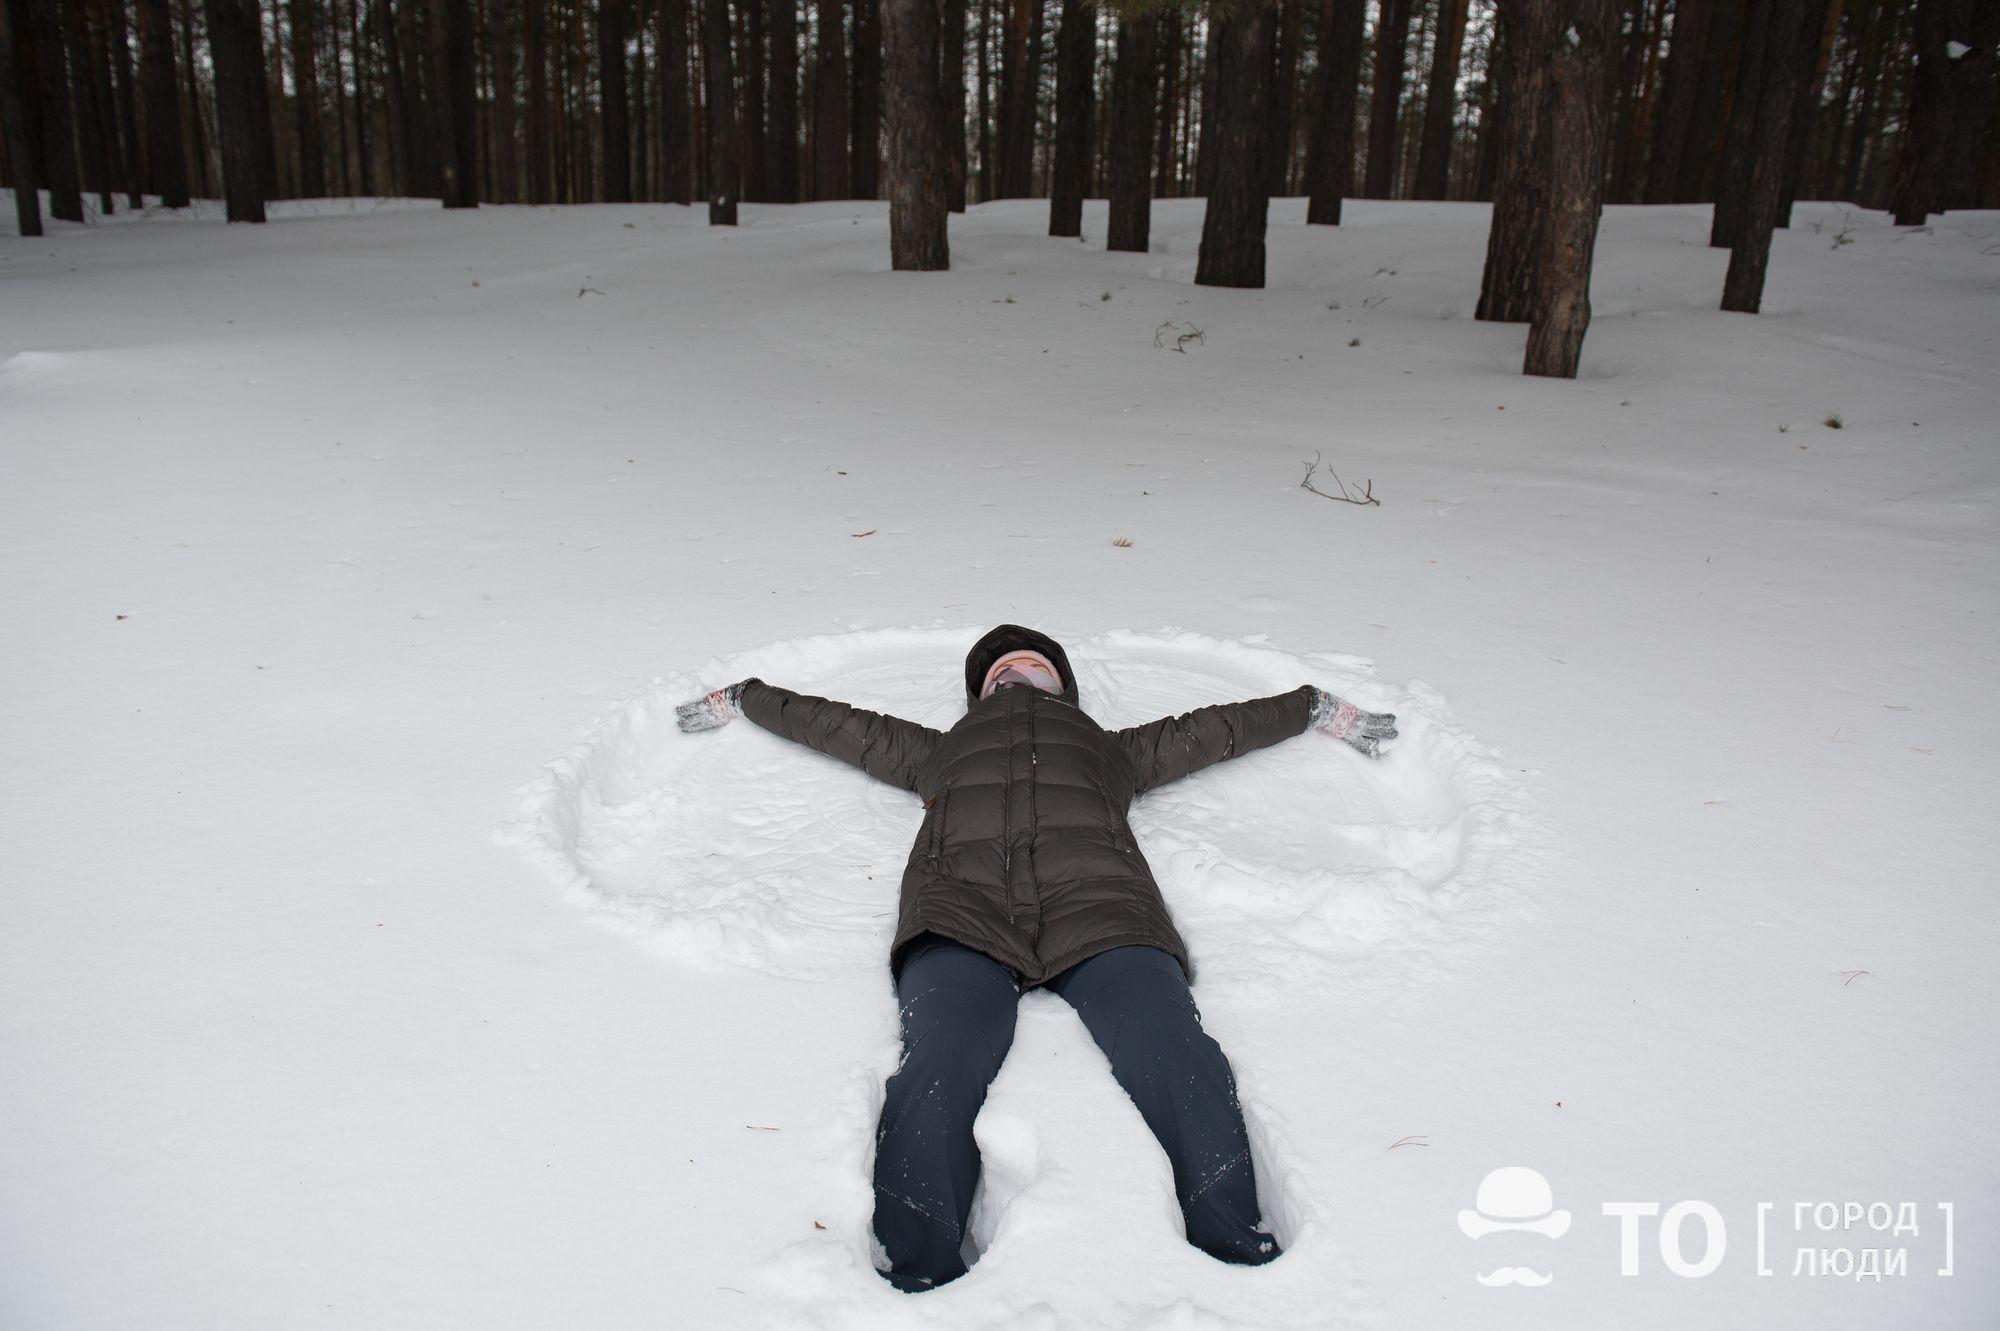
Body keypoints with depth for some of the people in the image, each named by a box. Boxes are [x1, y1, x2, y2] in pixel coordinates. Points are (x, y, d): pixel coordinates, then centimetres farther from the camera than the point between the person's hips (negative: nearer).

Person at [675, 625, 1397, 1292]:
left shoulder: (1114, 748, 43)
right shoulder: (939, 749, 43)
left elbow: (1224, 725, 51)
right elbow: (829, 720, 52)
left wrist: (1321, 707, 56)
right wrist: (741, 698, 59)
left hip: (1096, 904, 0)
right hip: (962, 907, 0)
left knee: (1177, 1065, -30)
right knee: (936, 1074, -32)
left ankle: (1245, 1272, -39)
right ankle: (918, 1284, -43)